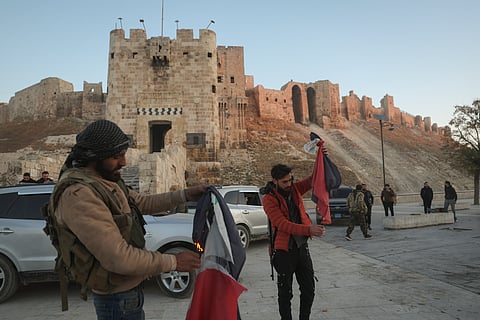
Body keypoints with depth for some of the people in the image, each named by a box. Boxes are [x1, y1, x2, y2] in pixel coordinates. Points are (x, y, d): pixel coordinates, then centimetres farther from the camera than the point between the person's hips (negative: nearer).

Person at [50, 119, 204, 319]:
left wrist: (184, 195, 2)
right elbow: (118, 258, -32)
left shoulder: (108, 181, 2)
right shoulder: (79, 195, -29)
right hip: (117, 296, -9)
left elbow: (142, 202, 13)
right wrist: (173, 262, -23)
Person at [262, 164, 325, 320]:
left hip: (302, 247, 6)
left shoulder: (294, 189, 3)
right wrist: (308, 230, -38)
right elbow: (283, 224, -26)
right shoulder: (269, 199, -15)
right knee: (285, 293, 8)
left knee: (309, 289, 15)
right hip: (284, 251, -5)